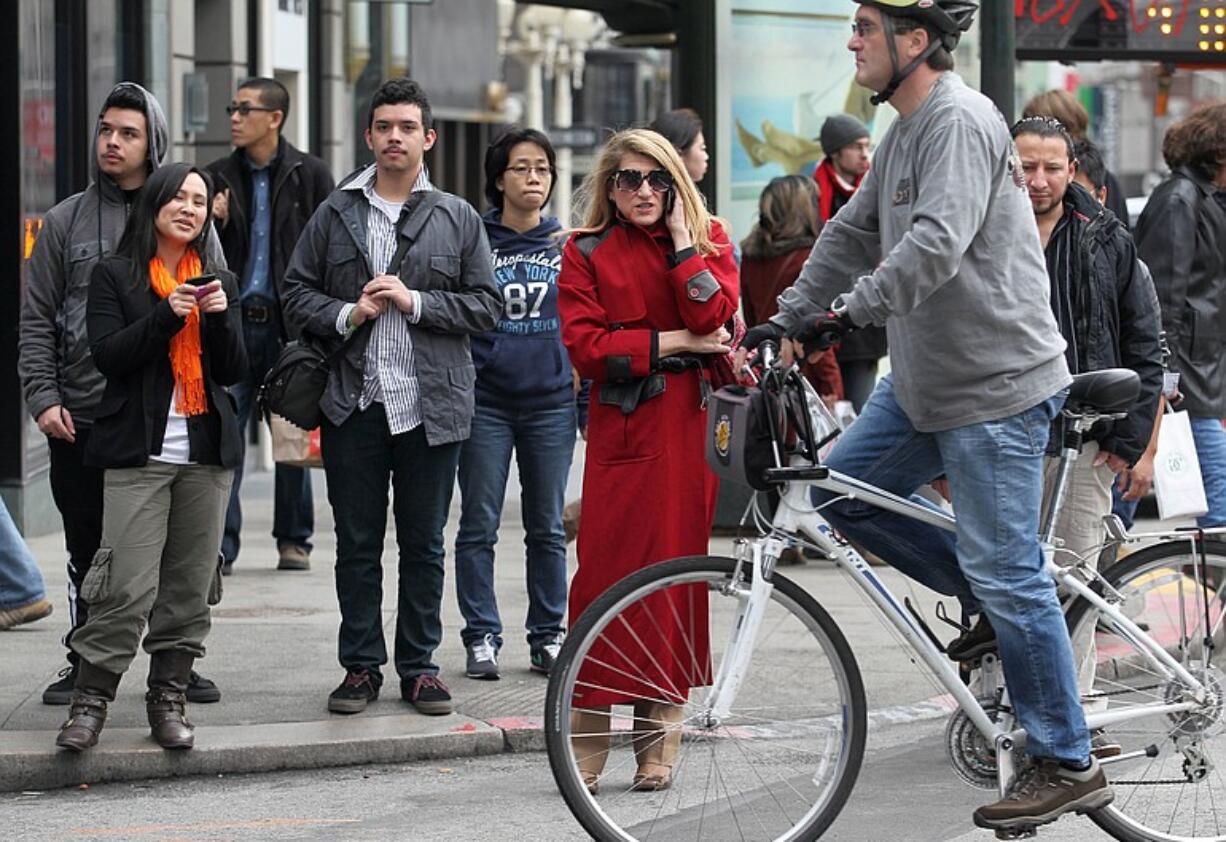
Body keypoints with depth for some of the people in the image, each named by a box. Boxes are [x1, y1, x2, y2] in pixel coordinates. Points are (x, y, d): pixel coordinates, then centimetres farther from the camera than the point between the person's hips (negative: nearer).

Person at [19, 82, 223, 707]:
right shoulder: (67, 221, 8)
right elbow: (37, 321, 6)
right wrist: (43, 397, -5)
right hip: (81, 417, 1)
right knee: (88, 552, 9)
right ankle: (84, 661, 20)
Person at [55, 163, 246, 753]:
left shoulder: (219, 282, 16)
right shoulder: (115, 275, 5)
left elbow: (232, 371, 10)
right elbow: (108, 355, -6)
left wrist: (218, 317, -8)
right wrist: (168, 313, -15)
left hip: (207, 450, 4)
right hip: (138, 451, -4)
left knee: (189, 587, 3)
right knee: (128, 587, -11)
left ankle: (168, 698, 11)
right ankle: (90, 701, -3)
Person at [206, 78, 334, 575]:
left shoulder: (309, 175, 1)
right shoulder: (220, 177, 9)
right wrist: (214, 226, -8)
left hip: (291, 323, -2)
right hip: (235, 321, 2)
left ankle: (293, 540, 17)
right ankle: (218, 545, -4)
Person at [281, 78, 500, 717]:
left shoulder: (457, 219, 6)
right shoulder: (335, 213, 8)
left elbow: (486, 305, 2)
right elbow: (297, 293, 8)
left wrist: (415, 301, -9)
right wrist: (347, 315, -9)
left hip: (430, 404, 0)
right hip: (353, 402, 1)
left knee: (424, 544, 6)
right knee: (357, 544, 5)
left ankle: (419, 666, 15)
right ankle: (361, 666, 13)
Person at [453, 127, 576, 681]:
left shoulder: (569, 245, 7)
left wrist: (581, 370, 7)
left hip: (551, 401, 2)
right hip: (485, 400, -2)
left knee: (547, 528, 7)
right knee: (479, 527, 1)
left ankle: (548, 635, 15)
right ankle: (482, 637, 7)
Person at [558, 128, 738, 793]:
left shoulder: (709, 241, 12)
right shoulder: (587, 253, 8)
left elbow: (714, 317, -7)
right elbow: (586, 347, -4)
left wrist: (681, 241, -5)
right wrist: (671, 342, -7)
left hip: (691, 425, 1)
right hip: (622, 427, -1)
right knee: (606, 570, -8)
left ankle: (658, 740, 9)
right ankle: (587, 744, -3)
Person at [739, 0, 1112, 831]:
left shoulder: (961, 121, -17)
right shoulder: (905, 132, 14)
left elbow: (937, 242, -30)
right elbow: (853, 231, 19)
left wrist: (852, 309, -34)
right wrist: (788, 320, 11)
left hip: (996, 385, -10)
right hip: (924, 380, 10)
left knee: (1006, 575, -6)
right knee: (841, 490, 7)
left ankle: (1067, 766, 3)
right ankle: (989, 601, 17)